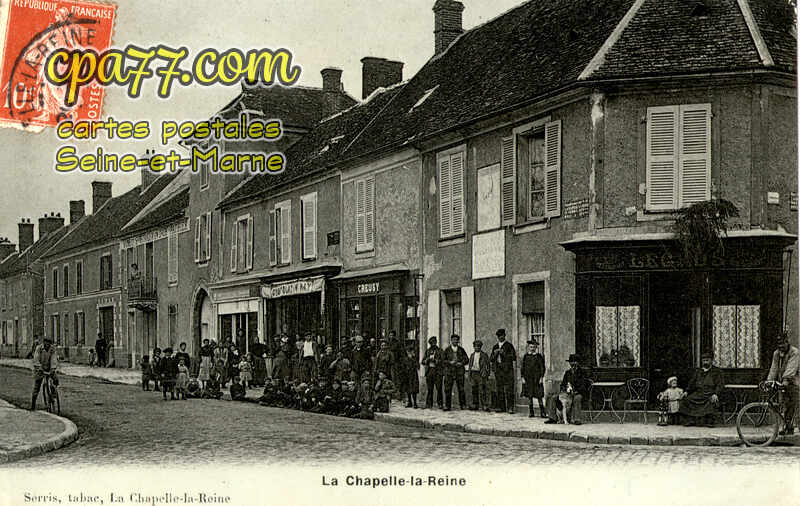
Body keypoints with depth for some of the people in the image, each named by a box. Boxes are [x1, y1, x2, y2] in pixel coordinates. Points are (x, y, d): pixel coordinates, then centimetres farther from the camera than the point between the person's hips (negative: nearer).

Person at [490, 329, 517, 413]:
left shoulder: (509, 345, 3)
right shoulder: (495, 347, 17)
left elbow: (514, 357, -5)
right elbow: (491, 359, 17)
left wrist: (504, 353, -14)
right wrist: (494, 354, -4)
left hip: (507, 369, -5)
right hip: (498, 370, 5)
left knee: (509, 389, -9)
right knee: (500, 389, 5)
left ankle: (510, 407, -9)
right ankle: (501, 407, 9)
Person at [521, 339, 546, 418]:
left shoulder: (539, 356, 0)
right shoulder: (526, 356, 7)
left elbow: (542, 368, 0)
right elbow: (523, 368, 9)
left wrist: (541, 378, -7)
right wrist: (522, 377, 1)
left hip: (536, 378, -3)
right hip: (528, 378, 3)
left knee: (539, 396, -3)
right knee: (529, 396, 5)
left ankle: (542, 413, 0)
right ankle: (530, 412, 11)